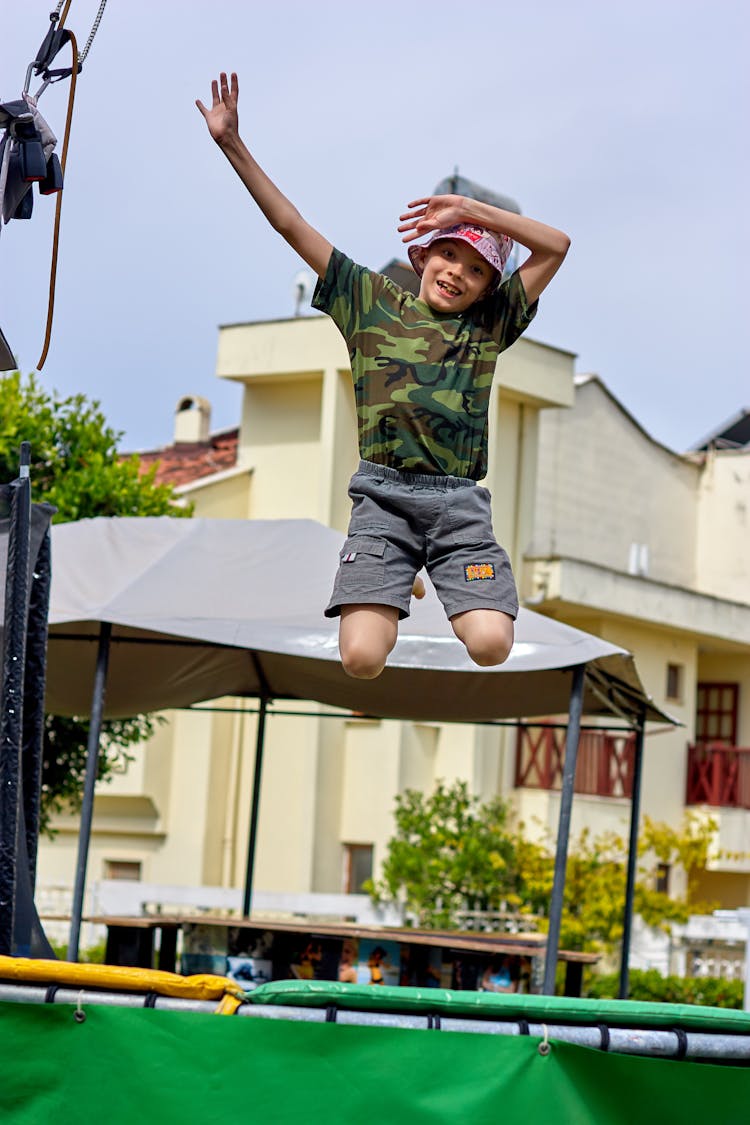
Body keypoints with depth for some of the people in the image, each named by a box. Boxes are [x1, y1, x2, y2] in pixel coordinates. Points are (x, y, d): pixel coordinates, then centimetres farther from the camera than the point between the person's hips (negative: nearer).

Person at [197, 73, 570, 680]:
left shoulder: (490, 322, 15)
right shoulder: (373, 302, 14)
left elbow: (556, 245, 8)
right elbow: (291, 226, 12)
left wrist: (468, 209, 1)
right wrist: (232, 144, 7)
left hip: (459, 500, 1)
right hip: (384, 495, -1)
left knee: (491, 645, -20)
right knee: (362, 659, -18)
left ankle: (457, 594, 17)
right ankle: (394, 590, 19)